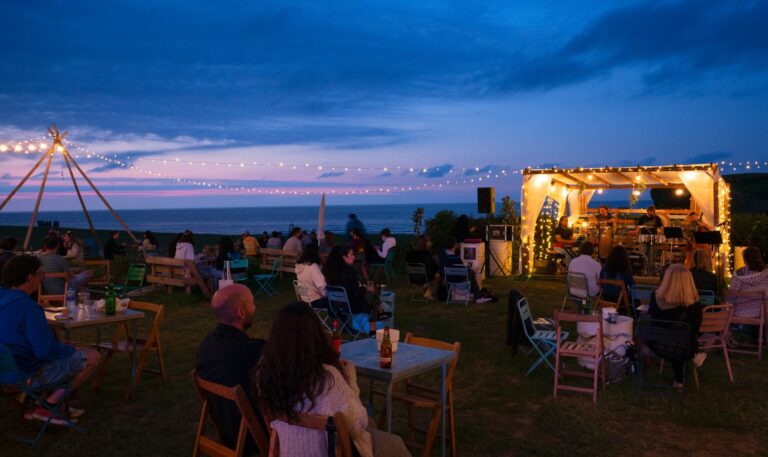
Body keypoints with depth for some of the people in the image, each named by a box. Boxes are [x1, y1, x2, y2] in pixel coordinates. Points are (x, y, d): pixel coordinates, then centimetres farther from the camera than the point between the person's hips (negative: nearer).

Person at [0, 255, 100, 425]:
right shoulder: (27, 306, -25)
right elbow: (46, 350, -26)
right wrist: (71, 349, -5)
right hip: (28, 375, -10)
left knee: (72, 352, 25)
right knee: (92, 357, -5)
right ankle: (45, 408, -1)